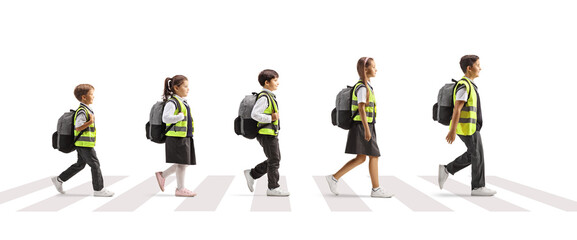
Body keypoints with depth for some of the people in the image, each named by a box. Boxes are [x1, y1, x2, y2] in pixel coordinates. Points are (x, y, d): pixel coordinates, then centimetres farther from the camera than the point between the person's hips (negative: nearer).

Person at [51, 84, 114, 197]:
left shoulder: (86, 110, 14)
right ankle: (99, 189, 2)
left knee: (80, 165, 17)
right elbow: (78, 127, -24)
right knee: (95, 164, -4)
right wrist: (90, 122, -30)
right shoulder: (82, 111, -18)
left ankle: (59, 180, 24)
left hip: (83, 144, 10)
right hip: (85, 144, -10)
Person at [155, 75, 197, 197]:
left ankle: (162, 175, 26)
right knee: (181, 163, -3)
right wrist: (181, 116, -23)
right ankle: (180, 189, 8)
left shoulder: (183, 102, 17)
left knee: (185, 163, 12)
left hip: (186, 137, 9)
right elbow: (166, 118, -23)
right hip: (176, 138, -9)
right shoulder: (172, 102, -12)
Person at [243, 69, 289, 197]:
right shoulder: (264, 97, -16)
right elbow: (254, 114, -24)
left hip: (271, 134, 10)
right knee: (274, 161, -2)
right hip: (266, 134, -10)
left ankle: (252, 174, 20)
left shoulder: (270, 96, 15)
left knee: (275, 159, 15)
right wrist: (270, 118, -22)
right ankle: (273, 188, 7)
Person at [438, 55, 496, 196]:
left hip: (469, 126, 10)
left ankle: (447, 170, 16)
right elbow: (457, 109, -21)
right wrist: (452, 131, -24)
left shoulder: (468, 85, 15)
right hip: (467, 127, -10)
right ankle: (478, 187, 7)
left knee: (473, 155, 14)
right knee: (478, 156, -1)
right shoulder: (464, 86, -17)